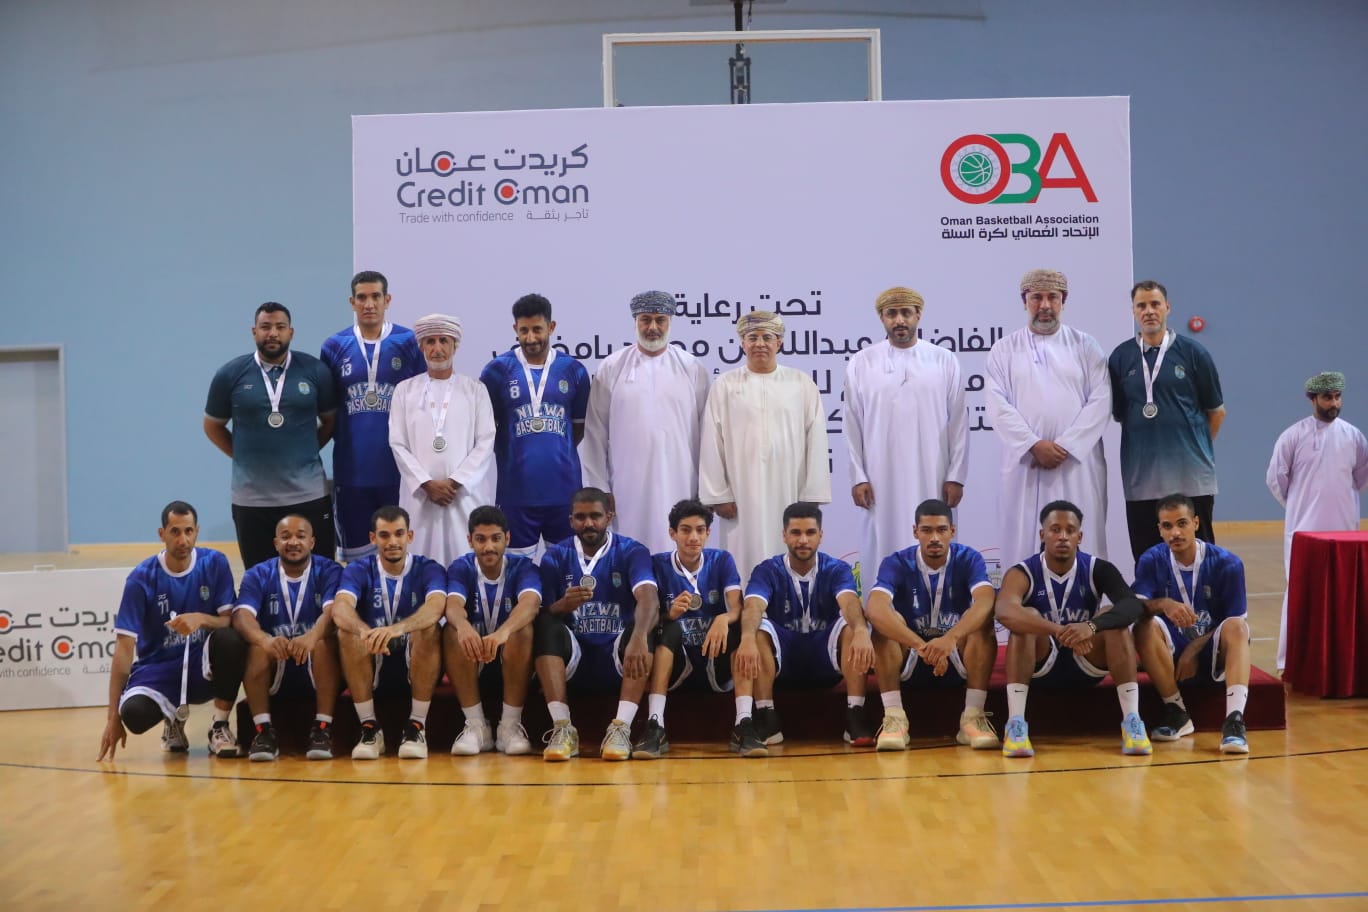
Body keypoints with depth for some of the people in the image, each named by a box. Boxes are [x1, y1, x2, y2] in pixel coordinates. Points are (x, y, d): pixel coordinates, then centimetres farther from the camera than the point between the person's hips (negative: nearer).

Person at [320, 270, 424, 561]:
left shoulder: (410, 342, 0)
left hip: (400, 467, -1)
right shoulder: (334, 346, 4)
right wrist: (342, 437, 4)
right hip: (352, 468, 1)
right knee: (356, 555, 9)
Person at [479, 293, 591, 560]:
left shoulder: (574, 370, 5)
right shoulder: (497, 370, 0)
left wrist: (558, 453, 5)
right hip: (516, 489, -2)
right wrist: (512, 456, 4)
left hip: (564, 488, 2)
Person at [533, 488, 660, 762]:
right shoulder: (555, 557, 4)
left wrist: (639, 637, -45)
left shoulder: (632, 552, -3)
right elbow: (543, 615, -1)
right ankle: (562, 728, -32)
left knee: (645, 627, -30)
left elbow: (649, 598, -23)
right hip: (573, 658, 1)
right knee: (544, 624, -26)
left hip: (620, 660, -1)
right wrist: (562, 606, -26)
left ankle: (621, 728, -35)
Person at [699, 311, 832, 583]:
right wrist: (718, 495, -1)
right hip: (742, 495, 0)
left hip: (790, 494, 0)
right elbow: (712, 443, 3)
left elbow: (816, 440, 2)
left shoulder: (802, 384, 5)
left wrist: (812, 496, -3)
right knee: (745, 562, 0)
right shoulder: (725, 385, 4)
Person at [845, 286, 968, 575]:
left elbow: (958, 422, 3)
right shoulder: (861, 364, 3)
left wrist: (956, 476, -1)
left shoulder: (945, 361, 3)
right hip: (881, 480, 0)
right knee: (885, 552, 1)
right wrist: (858, 477, 0)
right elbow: (853, 426, 4)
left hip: (932, 480, 0)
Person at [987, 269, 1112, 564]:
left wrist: (1065, 446, -11)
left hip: (1078, 462, 0)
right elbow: (999, 406, -1)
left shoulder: (1086, 346, 9)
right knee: (1025, 542, -1)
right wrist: (1034, 445, -13)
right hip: (1025, 463, 0)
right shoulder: (1004, 349, 9)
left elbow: (1101, 401, -1)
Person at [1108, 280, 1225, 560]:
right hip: (1141, 477, 1)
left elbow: (1216, 411, 9)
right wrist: (1146, 439, 10)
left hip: (1191, 475, -1)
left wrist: (1197, 447, 11)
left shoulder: (1192, 353, 1)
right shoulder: (1121, 357, 5)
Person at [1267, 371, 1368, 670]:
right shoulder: (1293, 436, -5)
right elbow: (1276, 479, 0)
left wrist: (1340, 501, 15)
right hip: (1304, 529, -3)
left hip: (1344, 530, 3)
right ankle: (1289, 662, 2)